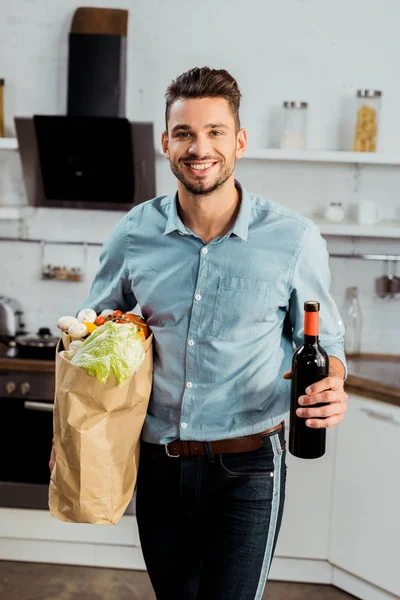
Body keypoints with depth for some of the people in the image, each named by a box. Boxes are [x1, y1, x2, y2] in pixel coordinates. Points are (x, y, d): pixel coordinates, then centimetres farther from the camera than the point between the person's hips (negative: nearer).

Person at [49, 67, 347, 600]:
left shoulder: (294, 239, -9)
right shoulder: (134, 235, -2)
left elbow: (323, 340, 4)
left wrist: (333, 388, -19)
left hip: (247, 470, -3)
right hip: (157, 465, 4)